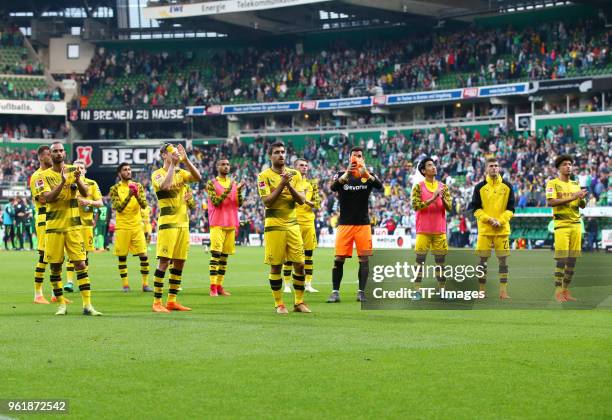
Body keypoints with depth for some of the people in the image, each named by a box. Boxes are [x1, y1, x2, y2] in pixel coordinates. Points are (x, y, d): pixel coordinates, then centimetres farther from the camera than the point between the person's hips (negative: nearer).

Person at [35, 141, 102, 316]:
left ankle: (87, 305, -8)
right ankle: (61, 304, 13)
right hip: (54, 226, 0)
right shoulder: (44, 176, 1)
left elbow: (85, 193, -2)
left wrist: (78, 180, -22)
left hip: (73, 225, 0)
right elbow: (48, 198, -13)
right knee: (55, 266, 2)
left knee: (80, 263, -6)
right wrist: (62, 182, -25)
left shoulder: (74, 170, 6)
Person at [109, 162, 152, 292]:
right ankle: (125, 284, 9)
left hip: (137, 226, 2)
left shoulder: (138, 186, 7)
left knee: (143, 255, -5)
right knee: (122, 256, 0)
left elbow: (144, 205, -2)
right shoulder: (115, 189, 1)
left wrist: (137, 195, -21)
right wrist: (129, 196, -22)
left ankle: (145, 283, 2)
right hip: (122, 226, -1)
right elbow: (118, 208, -9)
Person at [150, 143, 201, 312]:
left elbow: (198, 177, -3)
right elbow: (165, 185, -24)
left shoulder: (181, 172, 14)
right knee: (164, 262, -11)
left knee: (179, 262, 7)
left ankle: (172, 301, 14)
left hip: (183, 223, 7)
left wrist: (185, 160, -11)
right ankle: (157, 303, -9)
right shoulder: (157, 174, -3)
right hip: (167, 223, -7)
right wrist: (173, 165, -19)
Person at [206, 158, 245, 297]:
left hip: (231, 223, 6)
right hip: (217, 224, -6)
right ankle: (213, 287, -14)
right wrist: (228, 190, -20)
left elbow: (239, 203, 8)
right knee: (216, 254, -12)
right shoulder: (212, 184, 0)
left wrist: (239, 191, -9)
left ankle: (219, 285, 11)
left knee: (225, 255, 6)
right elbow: (215, 202, -11)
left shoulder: (234, 183, 14)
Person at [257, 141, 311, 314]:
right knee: (276, 266, -1)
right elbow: (267, 201, -12)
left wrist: (289, 185, -15)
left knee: (300, 264, 0)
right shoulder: (264, 176, -2)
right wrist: (282, 184, -19)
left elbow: (301, 200, 0)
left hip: (292, 224, 3)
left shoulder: (294, 174, 8)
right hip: (274, 225, -3)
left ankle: (299, 302, 12)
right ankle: (279, 304, 8)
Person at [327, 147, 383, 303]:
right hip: (344, 224, 0)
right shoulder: (341, 175, 5)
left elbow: (379, 186, -16)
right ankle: (335, 292, 0)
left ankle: (362, 292, 4)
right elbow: (333, 187, -16)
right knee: (339, 259, -4)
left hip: (363, 224, 0)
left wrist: (365, 173, -34)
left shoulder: (368, 176, 5)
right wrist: (347, 174, -34)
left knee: (364, 259, -2)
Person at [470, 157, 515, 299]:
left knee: (503, 259, -1)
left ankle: (503, 291, 3)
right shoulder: (480, 187, 4)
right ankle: (481, 291, 5)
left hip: (502, 229, 1)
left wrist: (500, 221, -9)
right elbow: (475, 208, 2)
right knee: (483, 260, -1)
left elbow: (510, 208, 6)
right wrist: (489, 219, -12)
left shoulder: (507, 186, 7)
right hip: (484, 229, -1)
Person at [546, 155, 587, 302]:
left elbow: (583, 206, 16)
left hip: (576, 224, 6)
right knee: (561, 259, -11)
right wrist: (572, 198, -17)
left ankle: (566, 290, 10)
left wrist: (582, 199, -8)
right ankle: (558, 292, -8)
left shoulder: (575, 184, 18)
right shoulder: (553, 183, 1)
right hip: (561, 223, -6)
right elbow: (550, 202, -14)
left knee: (572, 259, 3)